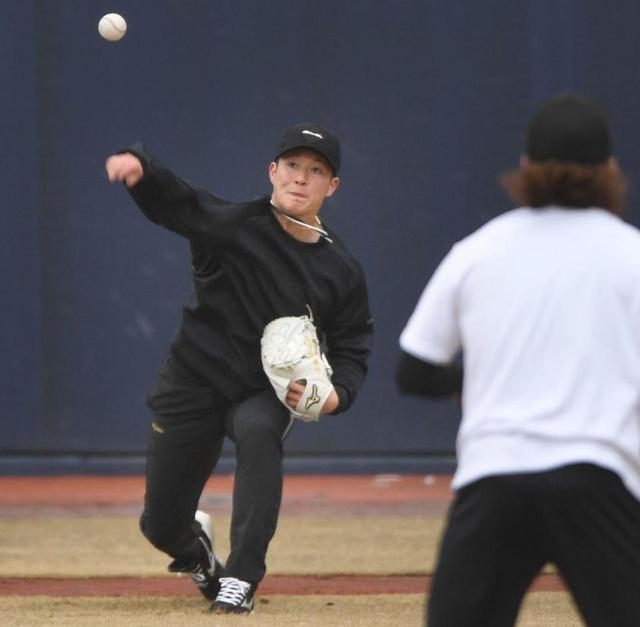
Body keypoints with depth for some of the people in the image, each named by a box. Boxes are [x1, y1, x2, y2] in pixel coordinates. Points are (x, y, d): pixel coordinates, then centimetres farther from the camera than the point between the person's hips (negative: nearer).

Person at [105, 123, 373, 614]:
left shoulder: (342, 269, -7)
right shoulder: (233, 226, -14)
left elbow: (352, 349, 3)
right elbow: (171, 199, -27)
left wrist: (334, 396, -18)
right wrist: (139, 167, -50)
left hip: (267, 393, 0)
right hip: (196, 382, 0)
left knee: (257, 431, -37)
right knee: (161, 526, 3)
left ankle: (241, 579, -30)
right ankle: (197, 549, 44)